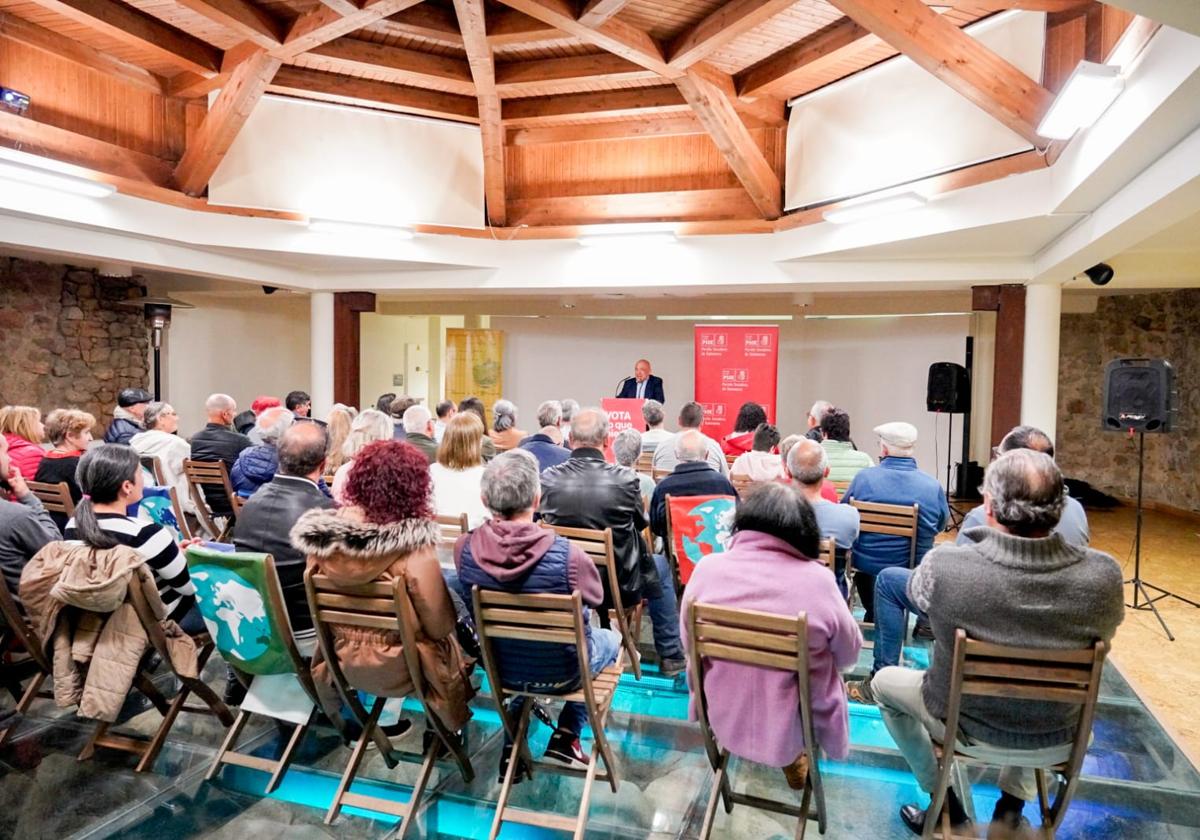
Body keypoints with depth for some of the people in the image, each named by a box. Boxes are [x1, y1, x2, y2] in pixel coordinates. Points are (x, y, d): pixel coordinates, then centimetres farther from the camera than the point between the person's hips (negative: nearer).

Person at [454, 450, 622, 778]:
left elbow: (472, 610, -2)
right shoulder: (567, 555, -33)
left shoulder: (464, 549, -23)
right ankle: (565, 738, 26)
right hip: (560, 671, -3)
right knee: (610, 639, 28)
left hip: (499, 667, 4)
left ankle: (513, 742, 33)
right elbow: (596, 598, -10)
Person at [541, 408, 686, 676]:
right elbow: (640, 524, -2)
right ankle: (670, 655, 36)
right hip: (619, 586, -3)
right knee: (661, 565, 28)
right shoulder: (625, 479, -22)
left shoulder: (548, 478, -18)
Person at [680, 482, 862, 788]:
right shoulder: (818, 580, -21)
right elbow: (849, 654, -3)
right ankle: (794, 759, 37)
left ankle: (792, 756, 37)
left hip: (723, 721, 2)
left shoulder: (707, 569, -15)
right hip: (794, 728, -1)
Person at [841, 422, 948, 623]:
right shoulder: (933, 486, -11)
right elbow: (941, 524, 6)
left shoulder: (864, 477, -12)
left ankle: (873, 615, 42)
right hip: (913, 569, 0)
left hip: (865, 565, 0)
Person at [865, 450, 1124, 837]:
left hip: (968, 728, -3)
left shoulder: (945, 566, -31)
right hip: (1057, 741, 3)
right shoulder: (1103, 575, -24)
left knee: (884, 681, 25)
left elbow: (912, 591, -6)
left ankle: (947, 806, 28)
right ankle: (1012, 808, 35)